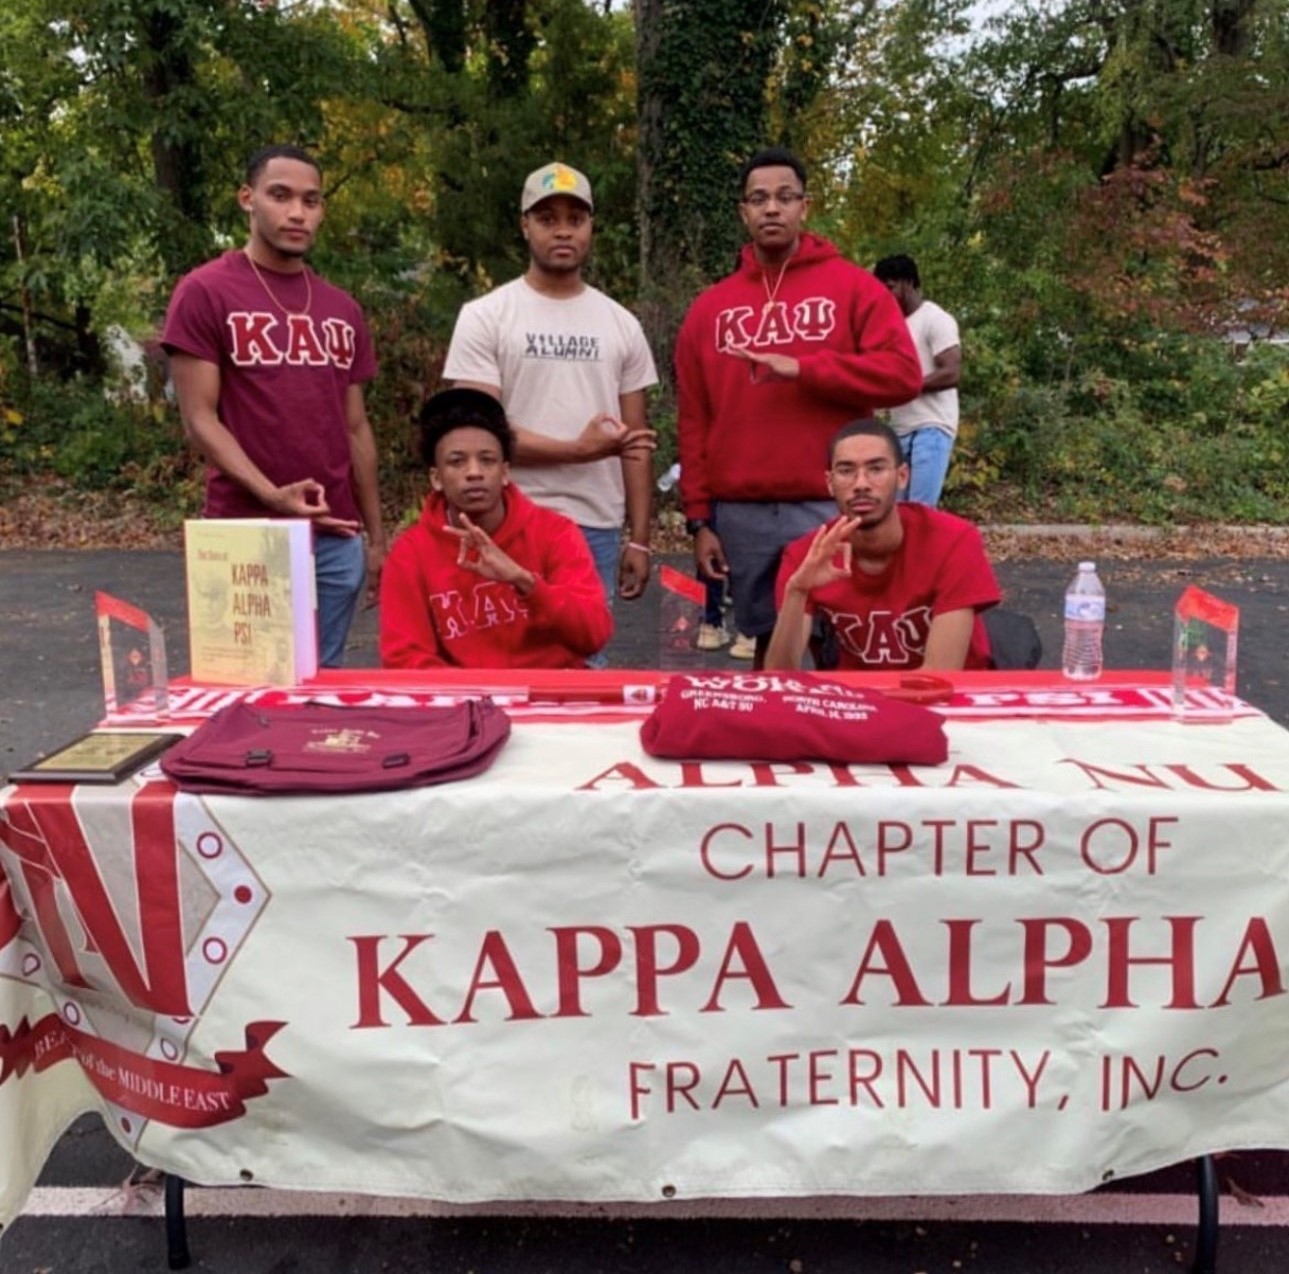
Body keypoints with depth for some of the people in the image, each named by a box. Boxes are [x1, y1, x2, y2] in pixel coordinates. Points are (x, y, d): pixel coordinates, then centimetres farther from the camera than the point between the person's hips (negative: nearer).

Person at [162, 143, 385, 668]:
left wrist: (376, 534, 13)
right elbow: (199, 420, -7)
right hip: (246, 537, -5)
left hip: (337, 537, 5)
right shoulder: (205, 292, -3)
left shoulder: (342, 310, 14)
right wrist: (270, 495, -21)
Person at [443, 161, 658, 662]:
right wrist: (576, 449, -11)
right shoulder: (485, 317, 0)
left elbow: (636, 441, 11)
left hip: (598, 529, 3)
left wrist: (639, 539, 5)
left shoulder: (620, 324, 11)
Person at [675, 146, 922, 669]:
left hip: (833, 509, -2)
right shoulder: (709, 308, 11)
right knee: (769, 644, 11)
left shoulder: (853, 286, 4)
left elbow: (902, 374, -7)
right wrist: (699, 518, 4)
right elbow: (693, 421, 9)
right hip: (741, 514, 3)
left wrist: (802, 367, -15)